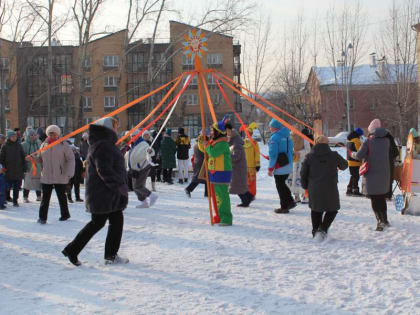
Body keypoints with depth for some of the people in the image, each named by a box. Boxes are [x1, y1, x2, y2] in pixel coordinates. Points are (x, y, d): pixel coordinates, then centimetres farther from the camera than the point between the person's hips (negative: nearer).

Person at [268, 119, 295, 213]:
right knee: (283, 185, 21)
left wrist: (270, 168, -11)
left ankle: (284, 207, 7)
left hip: (279, 167, -8)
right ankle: (290, 201, 16)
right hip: (288, 166, 8)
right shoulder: (287, 136, 9)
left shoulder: (274, 137, -15)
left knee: (280, 186, 2)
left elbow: (273, 154, -17)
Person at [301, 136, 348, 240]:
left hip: (314, 189, 2)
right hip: (330, 188, -2)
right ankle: (323, 229, -4)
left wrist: (305, 186, 15)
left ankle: (315, 231, 27)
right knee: (332, 209, 13)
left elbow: (303, 173, 1)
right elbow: (344, 165, 14)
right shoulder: (334, 155, -3)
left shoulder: (309, 157, -1)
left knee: (315, 210, 20)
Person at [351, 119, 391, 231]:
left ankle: (380, 220, -8)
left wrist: (353, 154, 9)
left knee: (375, 198, 1)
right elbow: (387, 154, 12)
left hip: (373, 174, -5)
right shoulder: (386, 140, 5)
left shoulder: (368, 141, -11)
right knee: (382, 197, 20)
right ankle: (385, 220, 27)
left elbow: (359, 156, -13)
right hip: (385, 173, 5)